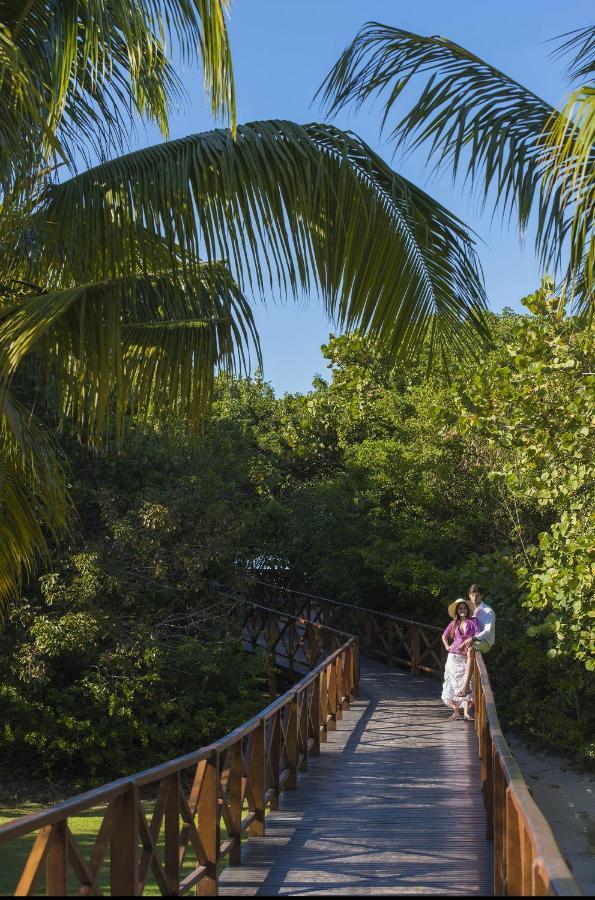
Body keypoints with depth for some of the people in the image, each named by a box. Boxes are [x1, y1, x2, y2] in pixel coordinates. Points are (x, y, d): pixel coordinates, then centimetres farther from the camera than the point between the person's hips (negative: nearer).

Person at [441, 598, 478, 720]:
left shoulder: (473, 621, 2)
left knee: (467, 682, -9)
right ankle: (456, 711, 7)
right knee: (454, 683, 2)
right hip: (454, 656, 2)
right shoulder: (453, 624, 9)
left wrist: (469, 640, -20)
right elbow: (444, 636, 23)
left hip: (468, 656, -2)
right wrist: (447, 646, 9)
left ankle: (466, 712, -7)